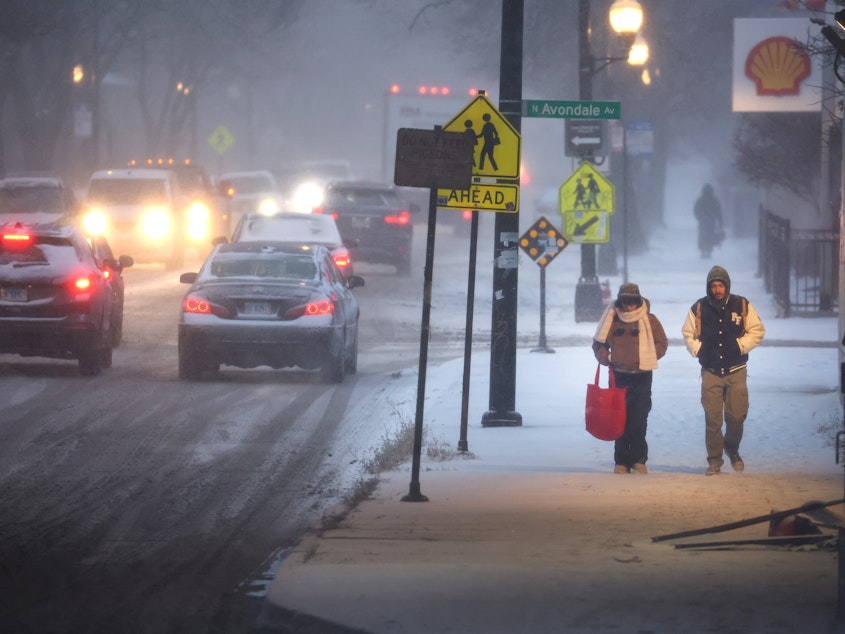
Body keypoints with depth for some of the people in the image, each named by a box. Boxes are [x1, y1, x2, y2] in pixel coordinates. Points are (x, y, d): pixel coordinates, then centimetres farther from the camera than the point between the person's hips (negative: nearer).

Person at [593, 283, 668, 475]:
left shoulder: (649, 320, 1)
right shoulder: (612, 320, 4)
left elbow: (662, 343, 8)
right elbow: (598, 343, 14)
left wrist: (647, 356, -8)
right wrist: (605, 357, -5)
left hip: (642, 376, -1)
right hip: (618, 376, 1)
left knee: (639, 421, -7)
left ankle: (638, 460, -1)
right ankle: (621, 462, 4)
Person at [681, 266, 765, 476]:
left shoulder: (742, 306, 1)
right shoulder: (699, 308, 3)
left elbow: (757, 331, 5)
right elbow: (688, 334, 13)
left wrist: (740, 346, -8)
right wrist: (698, 349, -4)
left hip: (736, 371, 0)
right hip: (711, 372, 0)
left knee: (736, 416, -3)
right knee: (712, 419, -3)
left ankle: (732, 449, 26)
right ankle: (714, 461, 8)